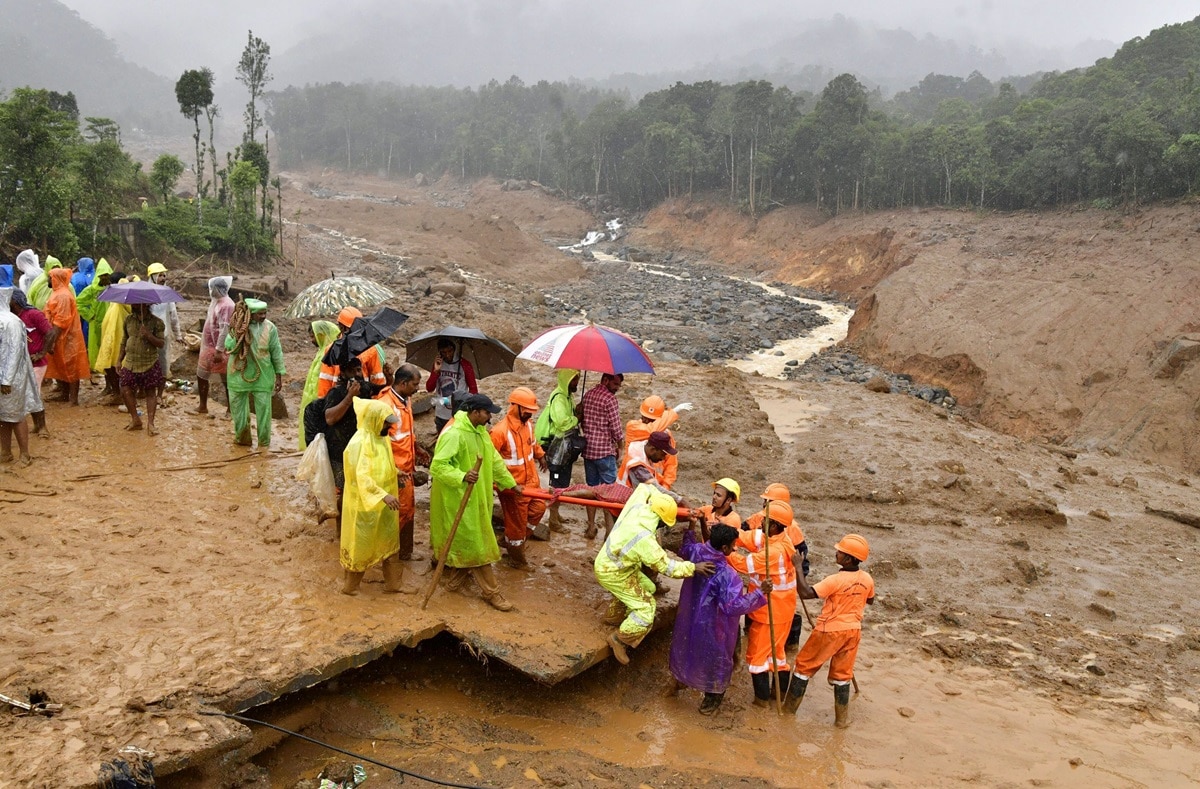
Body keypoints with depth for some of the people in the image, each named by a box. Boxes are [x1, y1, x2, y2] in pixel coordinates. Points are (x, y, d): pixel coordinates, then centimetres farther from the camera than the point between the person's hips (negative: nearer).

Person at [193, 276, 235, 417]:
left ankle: (230, 409, 12)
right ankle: (203, 406, 26)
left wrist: (219, 350, -25)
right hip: (208, 346, 10)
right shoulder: (216, 302, 9)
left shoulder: (226, 305, -21)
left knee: (226, 379, 1)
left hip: (219, 349, -10)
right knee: (201, 375, 15)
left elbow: (225, 329, -25)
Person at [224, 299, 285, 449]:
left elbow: (276, 353, -2)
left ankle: (264, 442, 13)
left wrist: (279, 376, -1)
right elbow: (229, 347, -10)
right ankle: (242, 437, 31)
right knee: (237, 406, 13)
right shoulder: (237, 325, -7)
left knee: (263, 408, 0)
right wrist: (238, 334, -27)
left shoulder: (270, 328, -8)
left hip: (262, 375, -1)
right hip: (239, 374, 2)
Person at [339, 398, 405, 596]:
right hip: (363, 504, -9)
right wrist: (383, 495, -42)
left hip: (383, 504, 9)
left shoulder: (380, 438, 4)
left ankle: (393, 582, 28)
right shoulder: (359, 443, -25)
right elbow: (361, 477, -35)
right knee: (360, 545, 6)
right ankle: (350, 586, 24)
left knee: (389, 541, 16)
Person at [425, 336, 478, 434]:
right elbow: (429, 388, -1)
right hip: (441, 416, 5)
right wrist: (436, 371, -14)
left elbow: (473, 389, -4)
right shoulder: (438, 364, 3)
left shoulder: (465, 365, -9)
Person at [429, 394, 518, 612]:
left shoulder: (480, 432, 6)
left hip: (475, 498, 9)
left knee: (463, 542, 19)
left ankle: (456, 579, 35)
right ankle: (491, 592, 6)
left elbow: (494, 459, 16)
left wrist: (510, 483, 20)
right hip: (457, 499, -9)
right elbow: (437, 466, -26)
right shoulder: (453, 434, -24)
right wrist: (462, 476, -39)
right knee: (475, 544, -2)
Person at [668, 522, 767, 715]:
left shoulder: (696, 552, -17)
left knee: (687, 648, 31)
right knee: (713, 658, 19)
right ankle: (712, 696, 39)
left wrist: (691, 528, 13)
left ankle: (680, 680, 55)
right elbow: (733, 606, -38)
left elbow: (684, 549, 8)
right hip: (710, 626, -6)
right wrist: (759, 592, -36)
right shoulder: (727, 574, -35)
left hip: (688, 616, 7)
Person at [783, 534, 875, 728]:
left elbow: (805, 593, -29)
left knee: (804, 666, 12)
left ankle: (789, 708, 22)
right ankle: (842, 718, 23)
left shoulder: (835, 580, -25)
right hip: (853, 631, 5)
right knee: (842, 674, 18)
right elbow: (870, 601, 15)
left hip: (830, 631, -5)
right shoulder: (867, 579, -6)